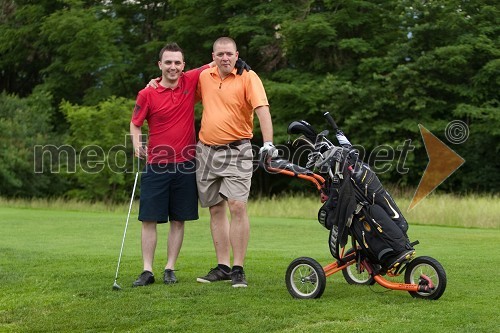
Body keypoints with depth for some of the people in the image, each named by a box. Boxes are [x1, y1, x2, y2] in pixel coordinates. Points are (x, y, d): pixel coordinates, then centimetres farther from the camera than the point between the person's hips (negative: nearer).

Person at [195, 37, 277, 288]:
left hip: (236, 151, -5)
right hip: (206, 151, 5)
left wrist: (268, 142, -29)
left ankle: (238, 269, -8)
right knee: (216, 210, 8)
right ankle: (223, 267, 15)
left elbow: (262, 110, -17)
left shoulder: (248, 77, -6)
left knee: (237, 206, -13)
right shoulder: (204, 77, 8)